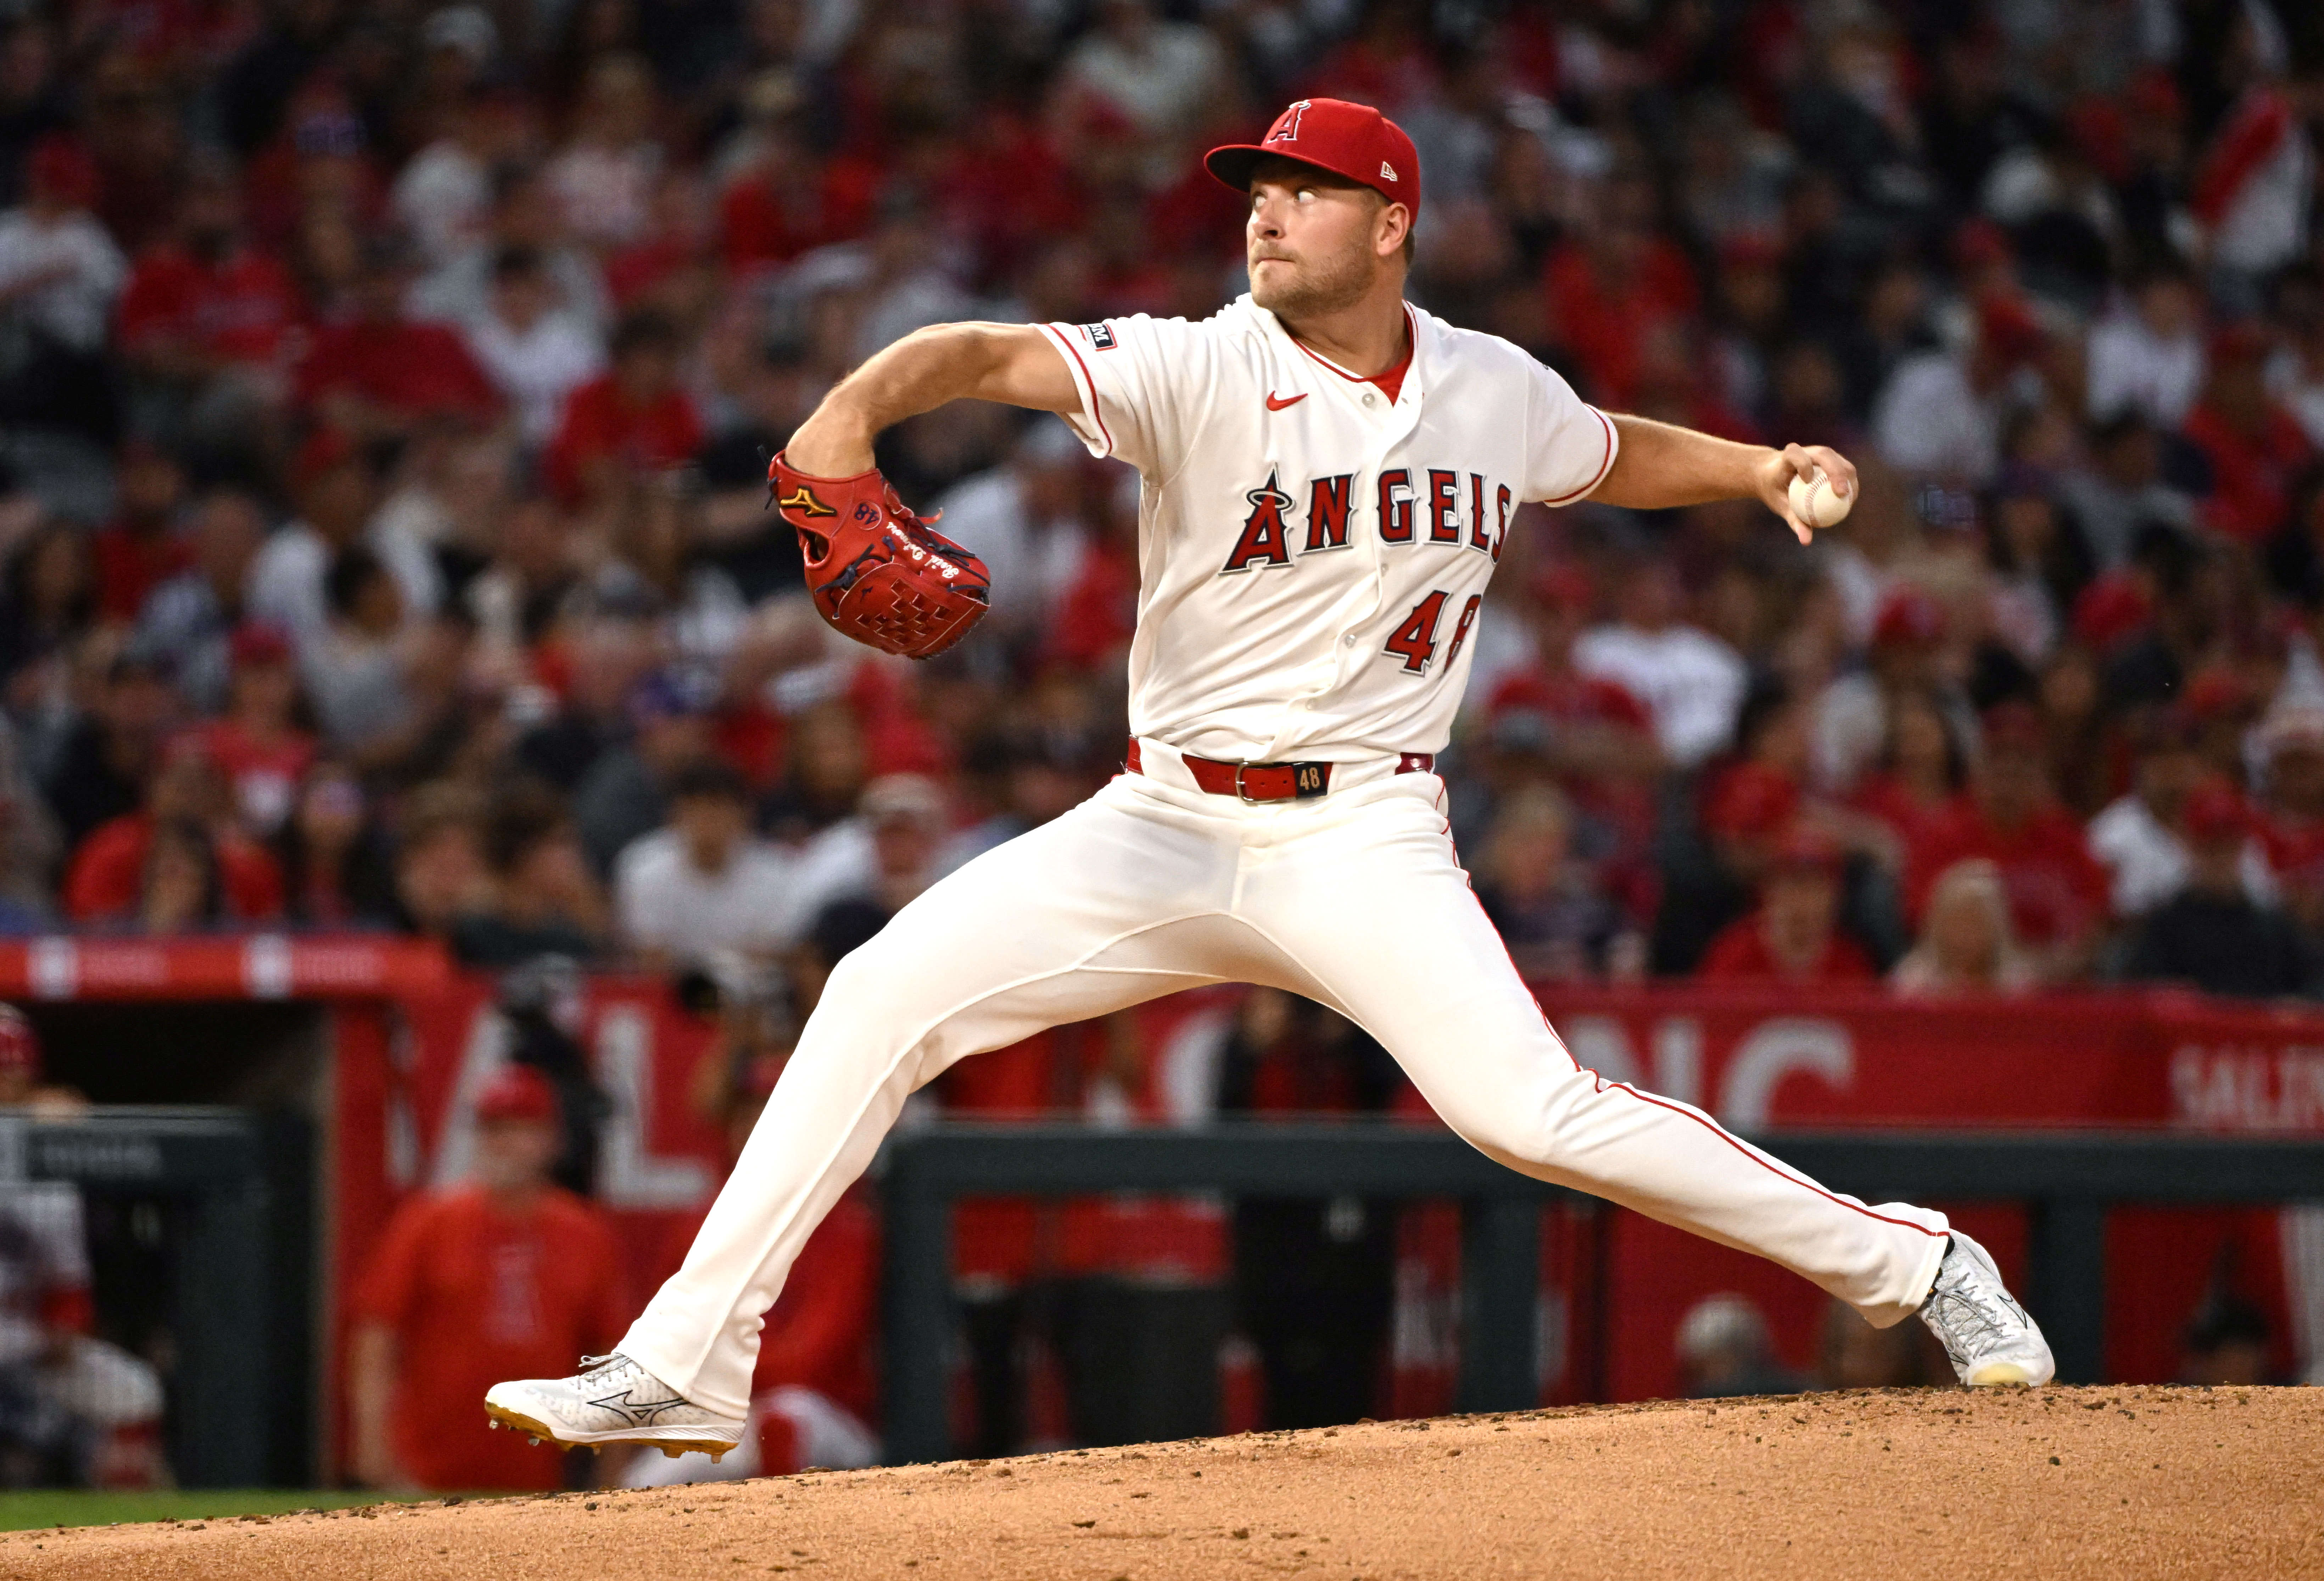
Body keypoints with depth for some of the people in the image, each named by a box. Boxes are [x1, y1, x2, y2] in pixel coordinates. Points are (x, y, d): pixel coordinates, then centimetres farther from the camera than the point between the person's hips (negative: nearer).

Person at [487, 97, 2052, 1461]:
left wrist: (1762, 465, 8)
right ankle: (684, 1367, -8)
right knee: (886, 991, -13)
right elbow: (995, 354, -24)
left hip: (1364, 838, -1)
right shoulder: (1201, 372, -8)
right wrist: (858, 408, -43)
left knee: (1535, 1111, -20)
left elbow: (1615, 455, 25)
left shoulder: (1496, 390, 2)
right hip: (1167, 827, 1)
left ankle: (1910, 1262, -4)